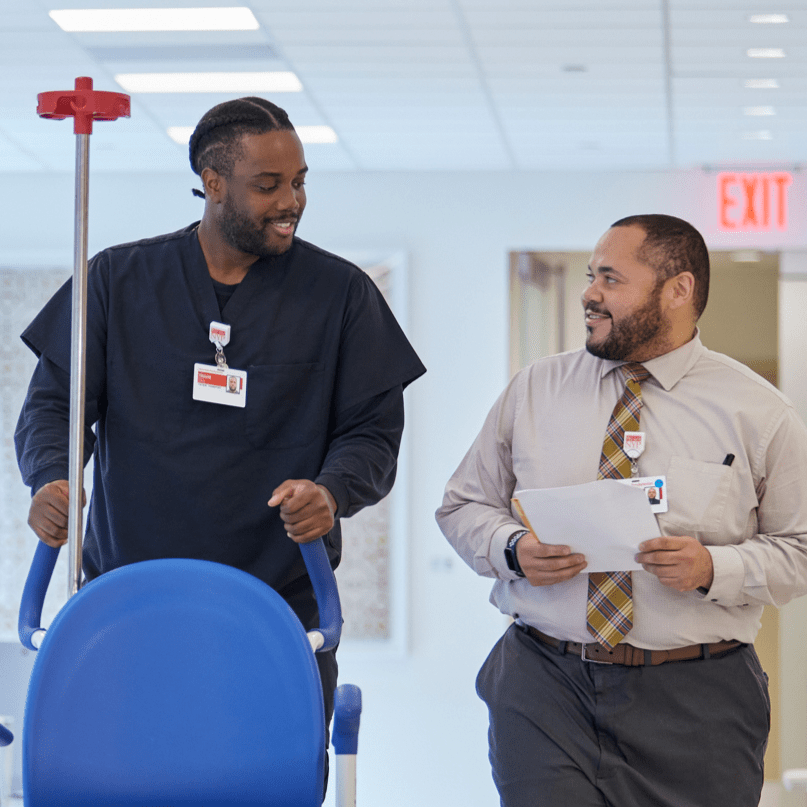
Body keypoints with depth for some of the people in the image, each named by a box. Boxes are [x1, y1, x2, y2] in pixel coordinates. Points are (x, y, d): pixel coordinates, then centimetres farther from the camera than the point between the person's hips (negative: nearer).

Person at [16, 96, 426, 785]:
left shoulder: (340, 294, 6)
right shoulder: (118, 280, 7)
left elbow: (373, 430, 5)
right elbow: (54, 403, 8)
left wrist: (330, 491, -17)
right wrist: (52, 477, -14)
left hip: (280, 610, 0)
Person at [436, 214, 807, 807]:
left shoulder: (759, 412, 2)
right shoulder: (532, 391, 9)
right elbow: (463, 506, 14)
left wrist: (713, 568, -16)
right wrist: (513, 548, -7)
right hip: (543, 685, 1)